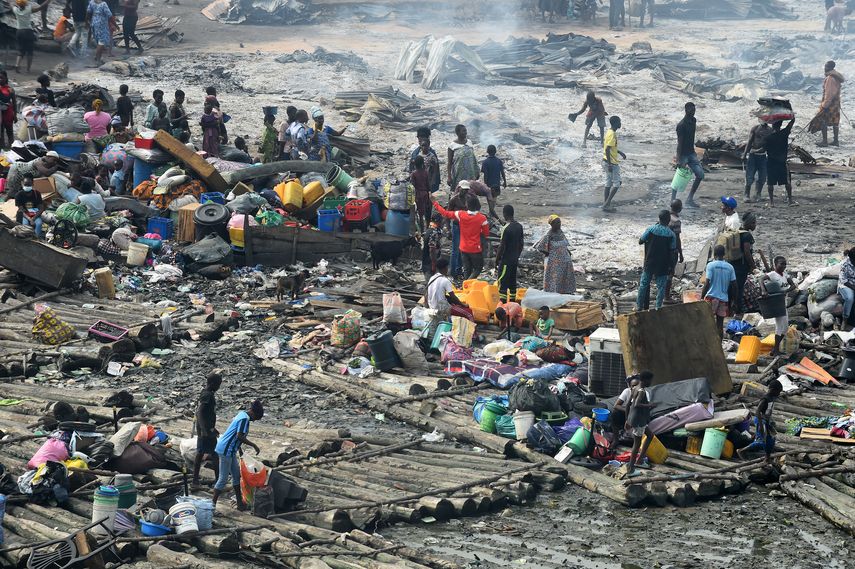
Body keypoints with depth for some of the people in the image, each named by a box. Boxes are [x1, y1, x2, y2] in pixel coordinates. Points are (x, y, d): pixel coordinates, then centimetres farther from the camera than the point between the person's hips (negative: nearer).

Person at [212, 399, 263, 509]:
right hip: (226, 450, -11)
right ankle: (212, 504, 0)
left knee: (237, 475, 16)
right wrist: (254, 445, -17)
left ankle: (240, 503, 24)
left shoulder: (242, 415, 12)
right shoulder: (245, 419, -18)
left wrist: (239, 447, 28)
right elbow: (240, 436, -25)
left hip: (230, 450, 11)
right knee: (223, 478, -5)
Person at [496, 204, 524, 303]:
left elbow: (502, 247, -18)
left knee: (502, 284, -4)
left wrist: (496, 261, -9)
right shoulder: (519, 226, 4)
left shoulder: (506, 228, -20)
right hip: (515, 260, 8)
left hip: (506, 261, -8)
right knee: (512, 283, 16)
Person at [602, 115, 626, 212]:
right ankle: (607, 204, -3)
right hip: (611, 163, -10)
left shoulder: (609, 132, 9)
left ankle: (606, 205, 16)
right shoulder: (612, 135, -21)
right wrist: (610, 165, -24)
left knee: (609, 184, 13)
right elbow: (607, 150, -25)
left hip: (607, 162, 10)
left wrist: (620, 152, 25)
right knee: (616, 183, -2)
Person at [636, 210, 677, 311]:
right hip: (663, 265, -1)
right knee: (661, 286, 9)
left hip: (649, 262, 1)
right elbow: (672, 251, -6)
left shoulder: (650, 229, -10)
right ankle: (658, 307, 10)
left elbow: (640, 242, -2)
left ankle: (639, 306, 19)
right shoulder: (671, 235, -10)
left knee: (644, 284, 13)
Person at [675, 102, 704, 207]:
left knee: (700, 174, 1)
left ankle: (690, 199, 7)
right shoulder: (681, 125, -18)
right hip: (683, 154, -8)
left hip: (691, 153, 8)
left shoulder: (693, 121, 8)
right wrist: (679, 160, -24)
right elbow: (679, 143, -21)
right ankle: (673, 200, 7)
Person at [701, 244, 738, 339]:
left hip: (712, 297, -3)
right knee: (720, 324, 7)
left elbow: (707, 283, -11)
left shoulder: (711, 265, -5)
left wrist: (701, 297, -4)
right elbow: (733, 286, 5)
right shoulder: (730, 267, 5)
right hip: (724, 298, 3)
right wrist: (733, 302, 13)